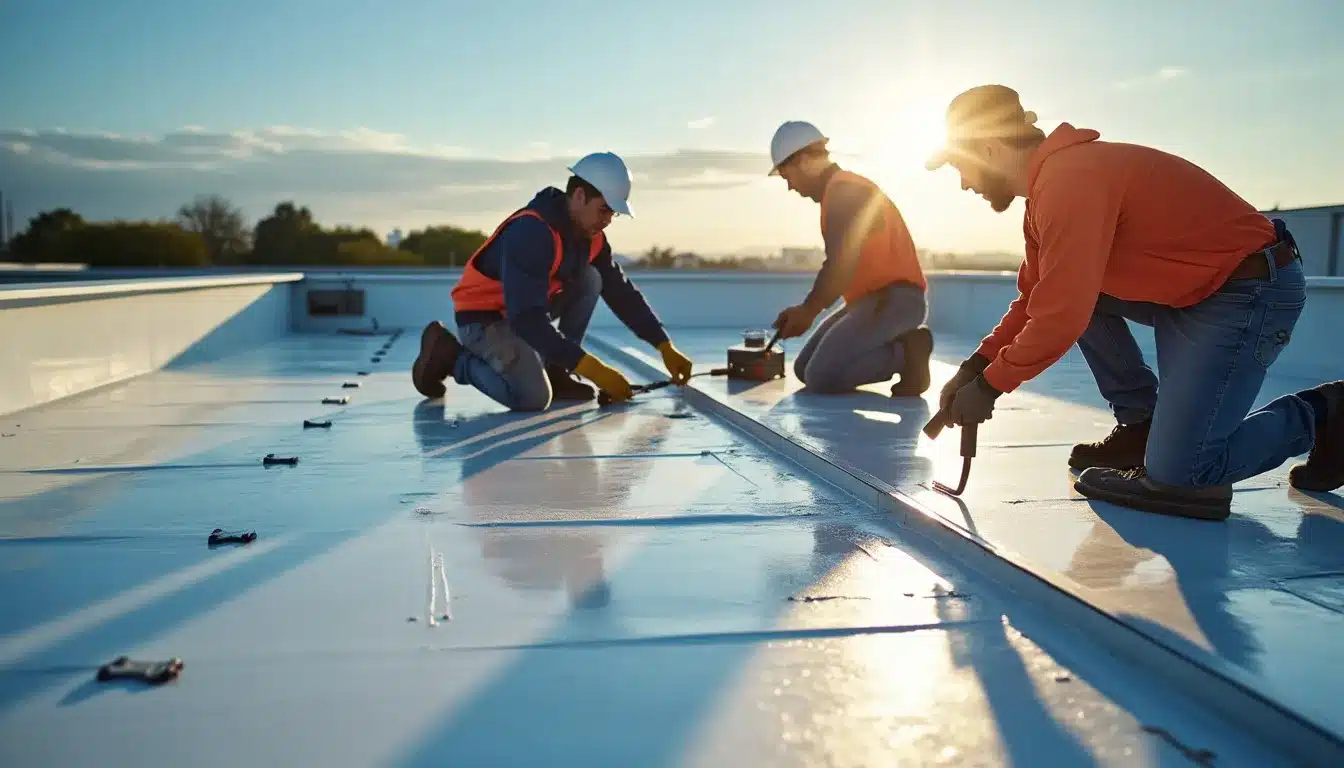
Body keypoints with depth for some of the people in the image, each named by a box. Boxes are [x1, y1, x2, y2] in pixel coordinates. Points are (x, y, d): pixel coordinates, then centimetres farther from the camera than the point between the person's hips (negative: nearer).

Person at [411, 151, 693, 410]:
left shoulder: (590, 236, -4)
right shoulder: (531, 231, -31)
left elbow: (622, 293, 3)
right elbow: (527, 319, -37)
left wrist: (665, 347, -5)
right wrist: (593, 369, -38)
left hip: (528, 308, 8)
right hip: (484, 318, -8)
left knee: (591, 279, -8)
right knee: (534, 397, -25)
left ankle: (554, 373, 0)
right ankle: (449, 354, -3)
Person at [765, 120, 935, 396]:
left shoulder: (845, 191, -14)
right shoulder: (838, 193, 19)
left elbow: (842, 266, -21)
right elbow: (836, 265, 19)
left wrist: (808, 311, -9)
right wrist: (806, 311, 10)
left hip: (894, 299, -10)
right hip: (874, 299, 10)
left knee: (822, 377, -21)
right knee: (804, 368, 9)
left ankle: (906, 353, -8)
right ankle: (901, 345, 6)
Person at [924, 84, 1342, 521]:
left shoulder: (1068, 181, -24)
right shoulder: (1050, 182, 8)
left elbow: (1062, 316, -26)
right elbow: (1035, 299, 14)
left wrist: (989, 386, -14)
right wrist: (976, 367, 4)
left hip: (1252, 292, -10)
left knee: (1177, 473, -13)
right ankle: (1140, 426, 14)